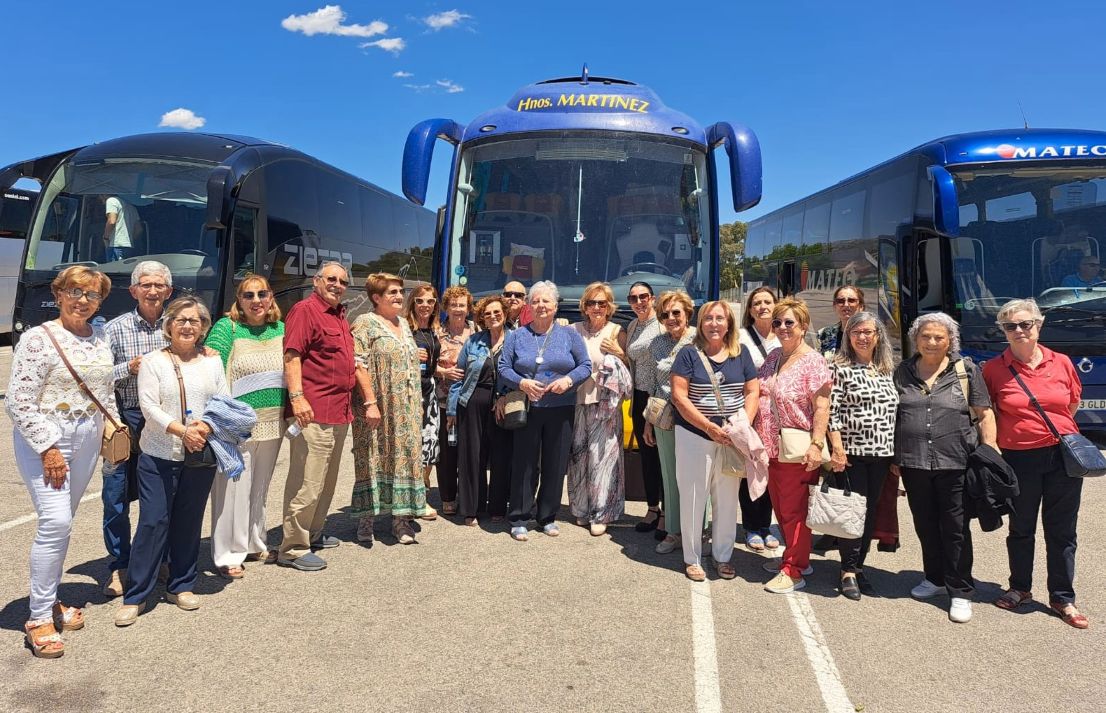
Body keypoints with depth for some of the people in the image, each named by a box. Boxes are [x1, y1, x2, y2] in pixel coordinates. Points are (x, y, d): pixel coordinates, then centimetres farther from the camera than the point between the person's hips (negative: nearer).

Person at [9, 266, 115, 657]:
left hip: (87, 439, 6)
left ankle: (50, 600, 27)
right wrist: (48, 449, -17)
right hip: (45, 439, -6)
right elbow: (18, 402, -14)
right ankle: (39, 618, -1)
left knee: (61, 522, 14)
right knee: (55, 522, -13)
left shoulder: (99, 337, 8)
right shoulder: (39, 338, -12)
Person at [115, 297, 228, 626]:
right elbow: (149, 407, -9)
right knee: (152, 522, -3)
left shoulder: (213, 362, 9)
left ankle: (181, 586, 24)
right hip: (159, 455, -3)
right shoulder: (153, 361, 0)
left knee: (189, 522, 10)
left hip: (201, 456, 3)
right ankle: (135, 596, 6)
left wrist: (207, 427, -14)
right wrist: (182, 431, -21)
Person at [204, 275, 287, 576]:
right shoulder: (227, 328, -6)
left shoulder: (281, 329, 10)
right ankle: (228, 554, 11)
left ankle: (254, 544, 31)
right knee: (234, 488, -1)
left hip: (272, 423, 6)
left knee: (260, 489, 17)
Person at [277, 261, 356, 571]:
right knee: (307, 484, -7)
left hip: (339, 414, 10)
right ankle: (293, 548, 1)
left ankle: (313, 533, 31)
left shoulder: (339, 316, 20)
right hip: (313, 413, -10)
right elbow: (291, 356, -16)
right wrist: (297, 397, -26)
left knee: (327, 482, 18)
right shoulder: (305, 310, -7)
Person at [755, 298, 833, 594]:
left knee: (794, 511, 2)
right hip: (771, 447, 8)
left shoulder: (813, 361, -12)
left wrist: (816, 445, -23)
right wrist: (756, 436, 13)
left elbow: (821, 407, -16)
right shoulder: (773, 357, 9)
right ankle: (796, 558, 33)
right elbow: (759, 395, 17)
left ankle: (794, 571, 13)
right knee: (780, 508, 17)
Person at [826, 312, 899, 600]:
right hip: (851, 452, -5)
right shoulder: (840, 367, -5)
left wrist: (896, 454, 13)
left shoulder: (886, 370, 12)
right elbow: (831, 411, -10)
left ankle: (858, 566, 23)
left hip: (881, 454, 6)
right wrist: (837, 448, -16)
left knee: (870, 511, 11)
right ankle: (848, 571, 11)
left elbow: (893, 411, 16)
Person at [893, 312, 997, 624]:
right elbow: (892, 416, 15)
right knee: (925, 525, 13)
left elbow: (985, 414, 4)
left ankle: (960, 592, 13)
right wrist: (894, 457, 12)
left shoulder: (967, 370, 3)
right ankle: (934, 578, 32)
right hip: (914, 464, 3)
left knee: (956, 528, 1)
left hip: (955, 463, -3)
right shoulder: (903, 371, 9)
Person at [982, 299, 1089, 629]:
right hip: (1019, 458, -1)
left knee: (1062, 531, 10)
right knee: (1021, 529, 14)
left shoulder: (1062, 363, 1)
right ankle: (1020, 589, 32)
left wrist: (1055, 430, 8)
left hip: (1063, 456, 1)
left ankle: (1062, 598, 24)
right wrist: (1017, 432, 0)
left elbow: (1072, 405, 15)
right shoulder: (993, 369, -5)